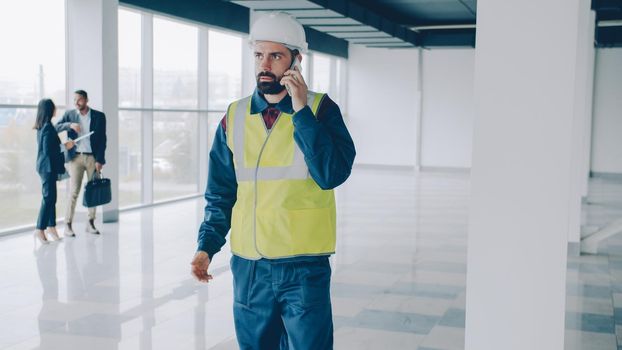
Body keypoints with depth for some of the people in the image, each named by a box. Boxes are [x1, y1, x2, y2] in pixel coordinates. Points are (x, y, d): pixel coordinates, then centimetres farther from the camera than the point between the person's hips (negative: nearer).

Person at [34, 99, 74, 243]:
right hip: (48, 167, -10)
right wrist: (65, 146, -14)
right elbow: (48, 150, -22)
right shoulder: (48, 127, -18)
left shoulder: (42, 126, 11)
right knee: (48, 197, -5)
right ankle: (40, 229, 0)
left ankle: (51, 226, 20)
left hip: (45, 166, 10)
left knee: (50, 197, 13)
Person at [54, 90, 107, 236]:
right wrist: (69, 125, -19)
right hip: (76, 157, -1)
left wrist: (100, 160, -6)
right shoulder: (69, 114, 6)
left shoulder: (99, 116, 3)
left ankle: (91, 223, 14)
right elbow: (55, 128, -3)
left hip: (93, 157, 1)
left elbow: (102, 139, 1)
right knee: (74, 191, -6)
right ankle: (68, 225, -2)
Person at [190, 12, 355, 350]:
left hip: (304, 267, -3)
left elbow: (332, 175, -18)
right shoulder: (235, 116, 5)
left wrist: (301, 111, -18)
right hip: (248, 267, 3)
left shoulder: (320, 109, -4)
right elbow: (220, 194, 10)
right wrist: (206, 246, -1)